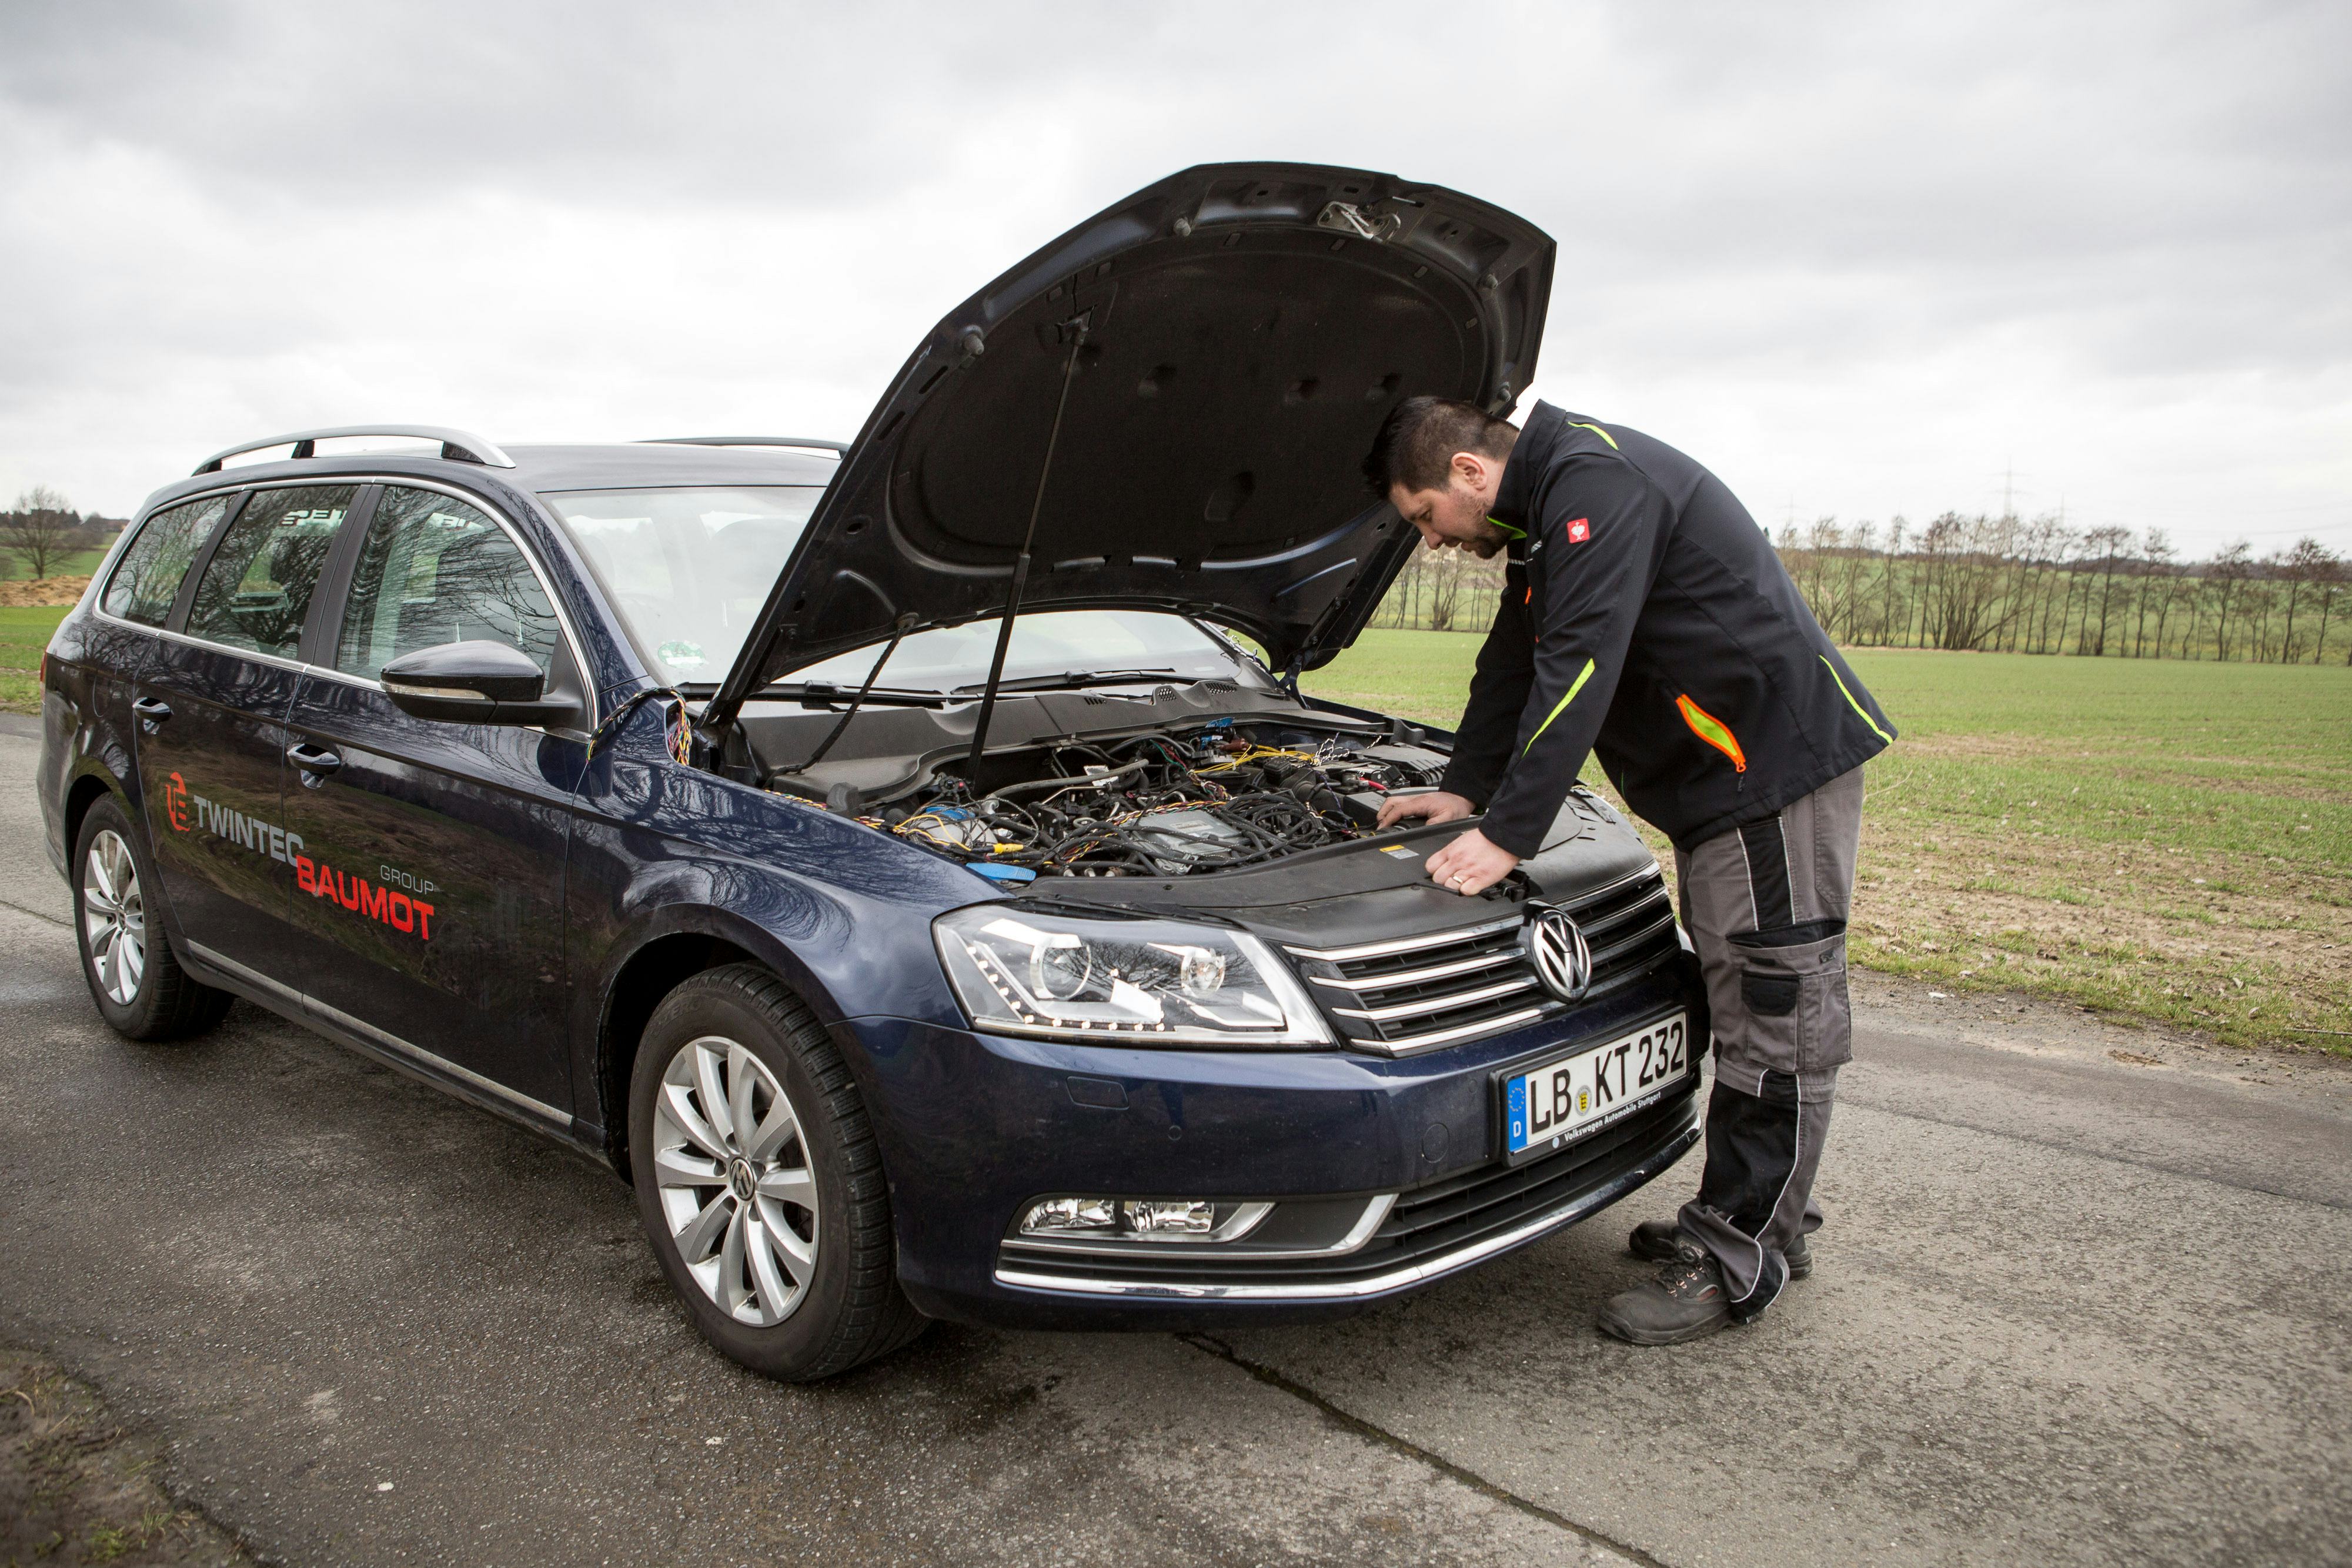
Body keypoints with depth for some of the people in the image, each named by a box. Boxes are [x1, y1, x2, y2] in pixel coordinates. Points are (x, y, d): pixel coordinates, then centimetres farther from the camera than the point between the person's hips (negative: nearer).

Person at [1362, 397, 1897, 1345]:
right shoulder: (1547, 512, 16)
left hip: (1778, 764, -11)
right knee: (1736, 1003, 15)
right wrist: (1462, 789, 24)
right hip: (1717, 779, 11)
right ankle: (1765, 1221, 27)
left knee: (1776, 1011, -4)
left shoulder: (1599, 483, -18)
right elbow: (1513, 667, 25)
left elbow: (1578, 670, -25)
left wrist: (1508, 836, -24)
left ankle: (1740, 1262, 2)